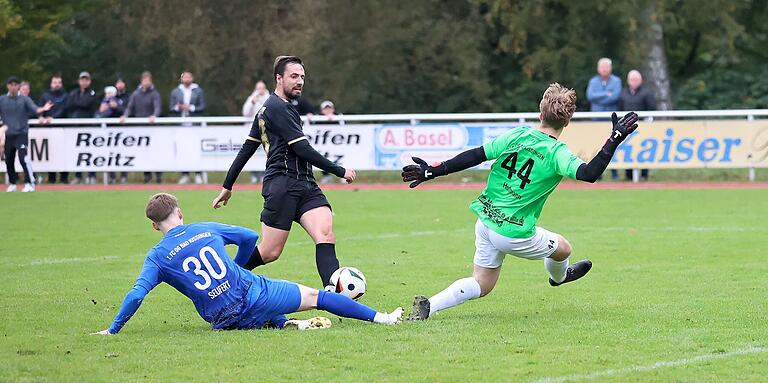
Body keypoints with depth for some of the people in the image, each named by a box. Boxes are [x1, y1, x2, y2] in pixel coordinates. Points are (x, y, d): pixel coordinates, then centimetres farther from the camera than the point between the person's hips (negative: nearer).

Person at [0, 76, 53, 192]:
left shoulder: (24, 99, 1)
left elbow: (35, 109, -13)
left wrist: (43, 109, -32)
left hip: (21, 134, -4)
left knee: (23, 158, -17)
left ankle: (30, 183, -16)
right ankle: (12, 184, 24)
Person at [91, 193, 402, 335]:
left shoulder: (156, 257, 3)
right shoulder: (207, 229, 8)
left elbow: (136, 295, -9)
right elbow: (250, 237, 19)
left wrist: (113, 330, 1)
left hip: (225, 319, 0)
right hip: (252, 294, 0)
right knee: (312, 296, 13)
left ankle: (284, 323, 7)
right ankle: (381, 318, 13)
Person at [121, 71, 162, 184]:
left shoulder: (154, 94, 1)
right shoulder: (136, 94, 11)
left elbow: (157, 107, -13)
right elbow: (130, 107, 5)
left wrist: (154, 115, -34)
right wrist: (125, 116, -16)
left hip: (151, 124, -3)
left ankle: (158, 175, -1)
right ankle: (147, 175, 8)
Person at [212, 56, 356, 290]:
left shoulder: (267, 109, 22)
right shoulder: (278, 108, -9)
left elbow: (246, 149, 26)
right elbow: (303, 149, -14)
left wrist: (228, 186, 30)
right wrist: (340, 171, -7)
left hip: (304, 183, 9)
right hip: (282, 185, -9)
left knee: (326, 234, -15)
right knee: (270, 252, -4)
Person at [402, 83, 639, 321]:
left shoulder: (516, 136, 1)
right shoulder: (557, 153, -14)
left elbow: (475, 156, 0)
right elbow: (589, 174, -27)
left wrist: (433, 171, 6)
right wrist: (615, 139, -23)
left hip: (485, 221, 5)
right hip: (515, 234, -5)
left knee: (481, 285, 16)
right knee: (563, 248, 24)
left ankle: (428, 305, -1)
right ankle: (558, 276, 56)